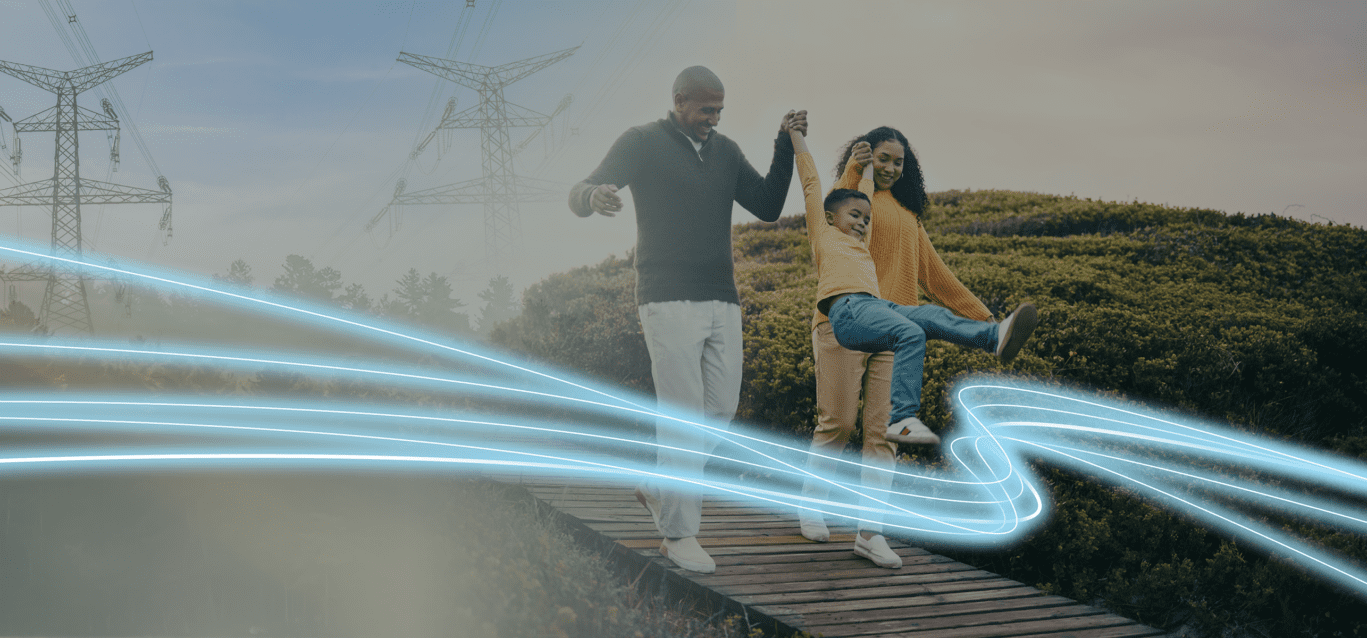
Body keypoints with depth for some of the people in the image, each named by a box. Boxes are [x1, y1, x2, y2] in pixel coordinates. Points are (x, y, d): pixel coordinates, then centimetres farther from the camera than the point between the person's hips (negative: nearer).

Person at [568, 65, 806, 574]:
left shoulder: (725, 151, 14)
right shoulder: (642, 144, -3)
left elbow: (768, 207, 11)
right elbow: (578, 196, -9)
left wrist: (786, 147, 0)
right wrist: (594, 196, -34)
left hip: (722, 302, 6)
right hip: (669, 302, -6)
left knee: (722, 408, 7)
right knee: (683, 416, -9)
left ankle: (658, 487, 28)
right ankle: (678, 534, -2)